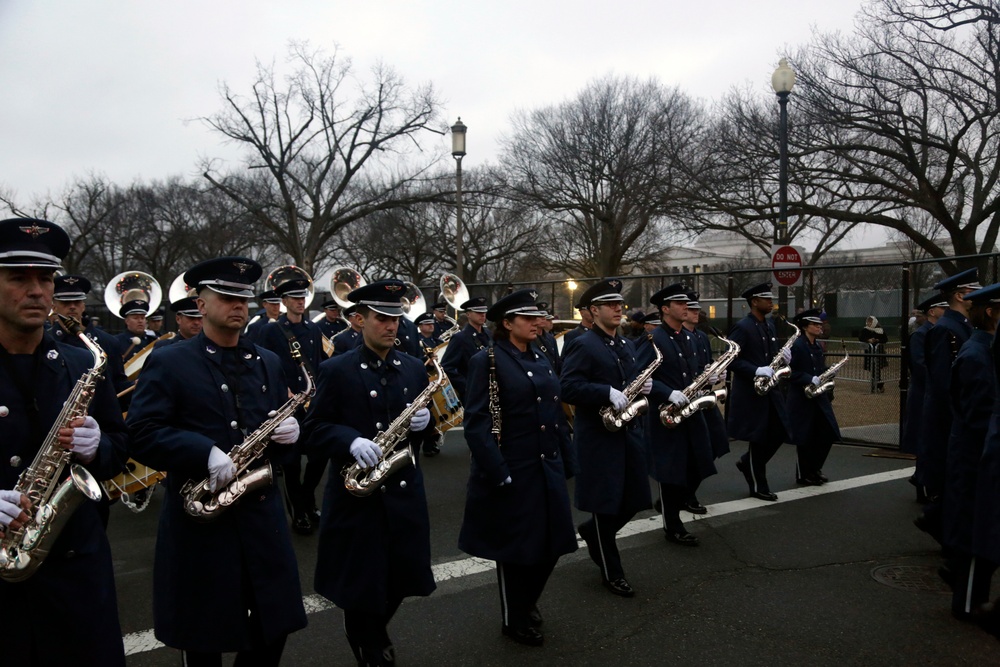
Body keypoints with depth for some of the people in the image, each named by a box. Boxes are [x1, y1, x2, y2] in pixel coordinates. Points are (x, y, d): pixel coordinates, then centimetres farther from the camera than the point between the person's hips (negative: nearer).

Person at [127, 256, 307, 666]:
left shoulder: (268, 363, 11)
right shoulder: (167, 363, -3)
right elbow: (142, 435, -13)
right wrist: (206, 453, -26)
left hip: (262, 514, 4)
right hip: (198, 521, -4)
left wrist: (289, 433, -7)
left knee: (274, 630, 10)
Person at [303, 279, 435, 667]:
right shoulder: (335, 370, -6)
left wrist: (424, 421, -9)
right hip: (356, 492, -4)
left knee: (403, 576, 12)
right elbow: (315, 428, -7)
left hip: (404, 489, 4)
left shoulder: (414, 368, 7)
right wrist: (351, 442, -24)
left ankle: (375, 632, 42)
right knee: (361, 583, 7)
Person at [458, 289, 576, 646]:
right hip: (513, 472, -7)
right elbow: (476, 423, -17)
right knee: (516, 548, 8)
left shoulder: (541, 360, 12)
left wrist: (566, 462, 12)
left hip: (547, 469, 7)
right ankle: (515, 620, 29)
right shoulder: (487, 361, -11)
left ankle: (526, 602, 40)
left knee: (551, 543, 14)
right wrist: (497, 472, -21)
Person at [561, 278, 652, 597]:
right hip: (599, 437, -8)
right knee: (606, 505, 2)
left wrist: (641, 386, 0)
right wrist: (608, 393, -27)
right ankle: (612, 573, 18)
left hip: (629, 432, 8)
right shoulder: (583, 346, -11)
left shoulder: (627, 346, 14)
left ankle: (591, 531, 37)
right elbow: (568, 388, -20)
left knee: (634, 500, 10)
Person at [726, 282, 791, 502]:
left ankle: (747, 462, 26)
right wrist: (757, 371, -27)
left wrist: (782, 357, -2)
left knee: (780, 432, 6)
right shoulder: (742, 327, -14)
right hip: (750, 392, -8)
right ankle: (758, 487, 13)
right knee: (758, 438, -1)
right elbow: (730, 360, -20)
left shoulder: (770, 326, 12)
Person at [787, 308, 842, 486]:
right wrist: (810, 379, -24)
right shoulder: (797, 345, -13)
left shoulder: (818, 346, 12)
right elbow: (790, 372, -17)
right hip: (802, 398, -8)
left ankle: (814, 469, 24)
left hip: (819, 397, 8)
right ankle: (803, 475, 13)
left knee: (828, 434, 6)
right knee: (805, 438, 0)